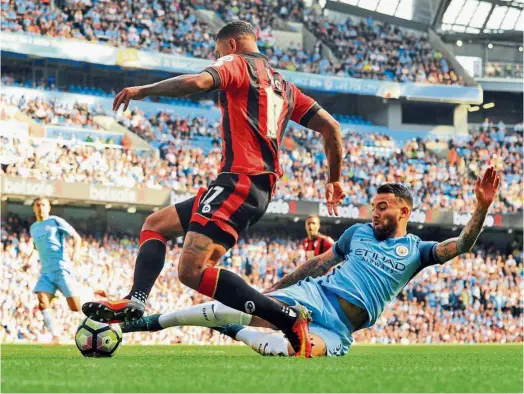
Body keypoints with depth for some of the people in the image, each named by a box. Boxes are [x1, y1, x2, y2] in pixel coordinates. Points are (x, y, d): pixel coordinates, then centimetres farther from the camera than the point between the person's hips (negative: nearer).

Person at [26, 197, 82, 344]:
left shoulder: (56, 221, 0)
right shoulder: (33, 228, 18)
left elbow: (76, 237, 0)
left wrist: (76, 252, -17)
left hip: (61, 268, -5)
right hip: (45, 271, 5)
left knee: (75, 307, -7)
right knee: (42, 303, -17)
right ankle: (55, 337, -14)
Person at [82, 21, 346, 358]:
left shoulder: (237, 63, 2)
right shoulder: (283, 85, 24)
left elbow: (197, 82, -18)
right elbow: (330, 126, 20)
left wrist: (142, 90, -6)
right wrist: (335, 180, 29)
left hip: (238, 181, -10)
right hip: (262, 188, 10)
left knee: (193, 271, -19)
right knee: (156, 225, 18)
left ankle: (290, 319, -21)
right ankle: (136, 301, -3)